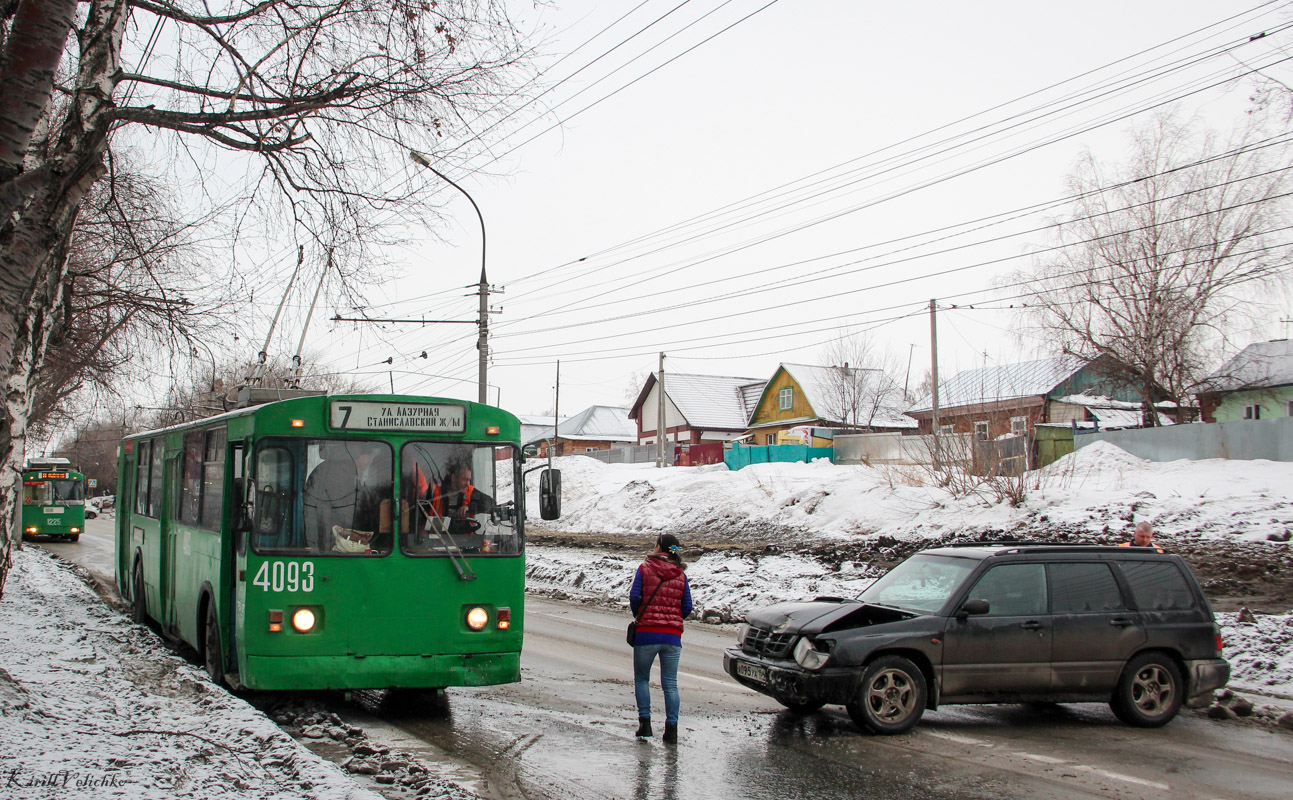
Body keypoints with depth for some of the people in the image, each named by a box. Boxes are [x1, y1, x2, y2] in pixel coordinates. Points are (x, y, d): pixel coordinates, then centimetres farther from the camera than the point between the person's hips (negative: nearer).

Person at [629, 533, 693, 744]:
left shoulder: (645, 569, -2)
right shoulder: (681, 575, 6)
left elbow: (634, 597, -9)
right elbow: (687, 607, 3)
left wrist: (639, 616, 9)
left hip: (647, 633, -2)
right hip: (673, 635, 2)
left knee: (641, 679, 15)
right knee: (670, 684, 7)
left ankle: (645, 722, 6)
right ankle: (671, 727, 0)